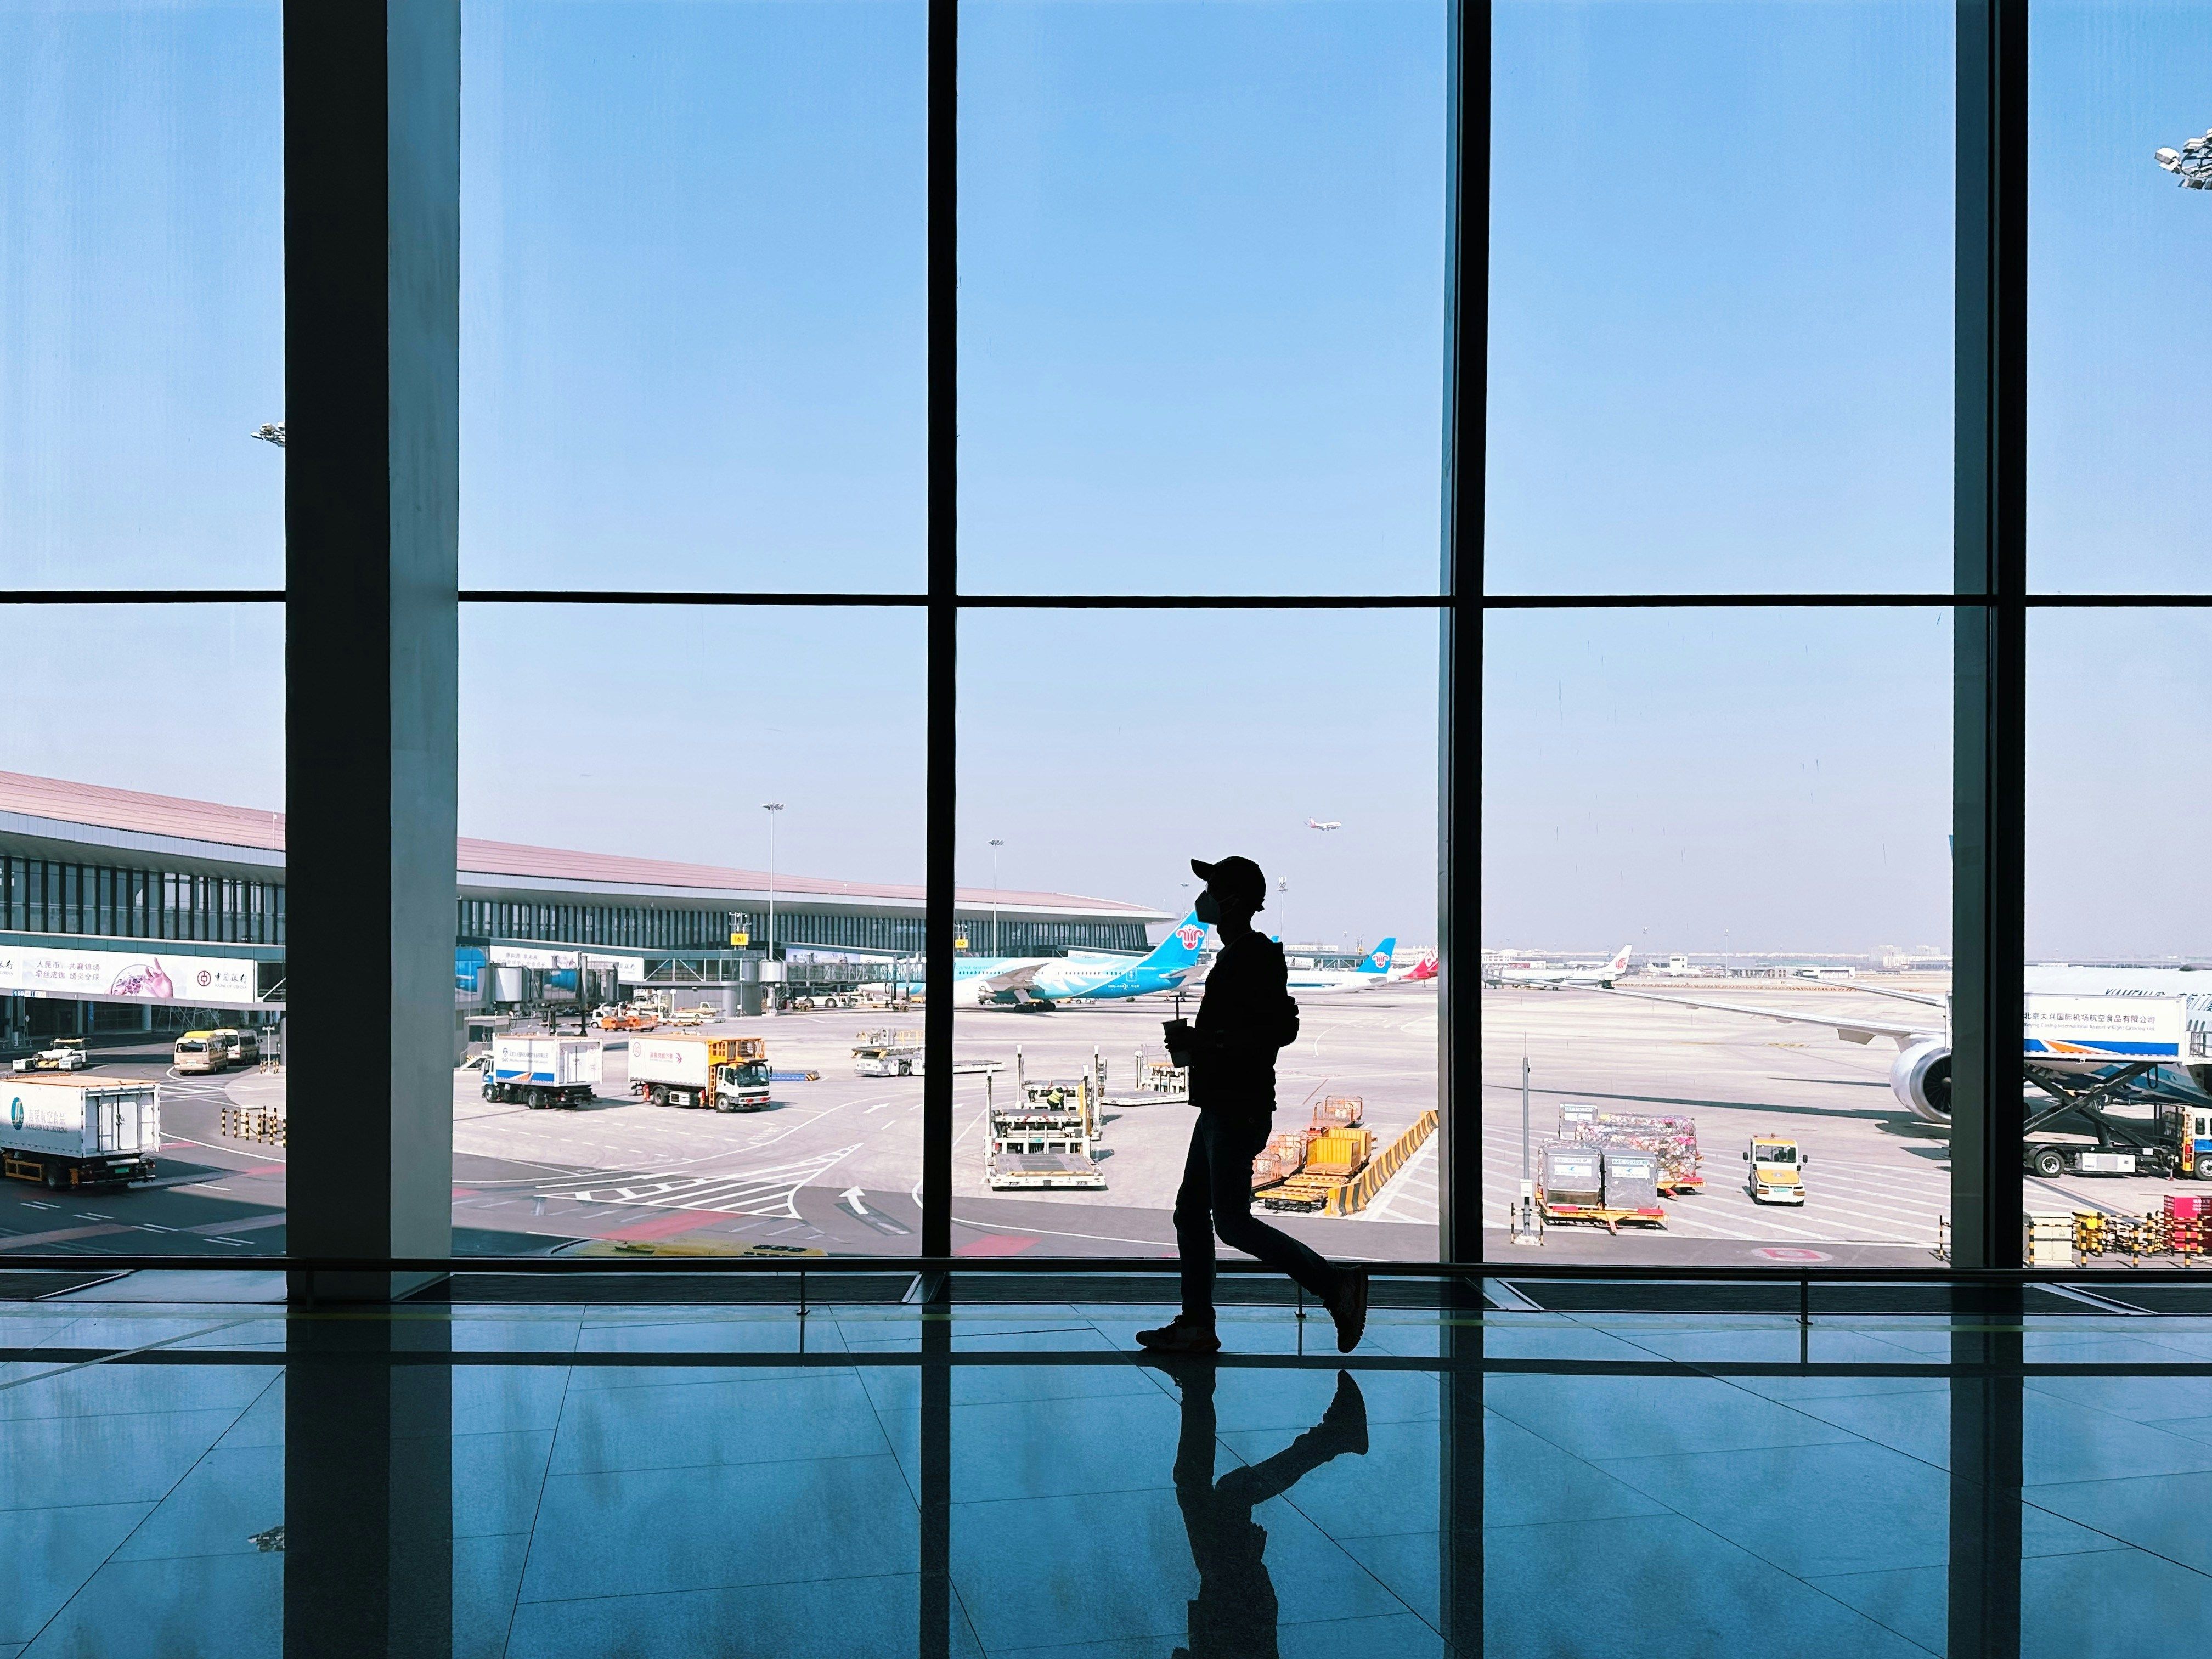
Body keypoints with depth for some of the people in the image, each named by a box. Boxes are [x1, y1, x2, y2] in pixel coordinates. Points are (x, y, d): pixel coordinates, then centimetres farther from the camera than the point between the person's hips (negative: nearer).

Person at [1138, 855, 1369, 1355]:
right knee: (1191, 1212, 12)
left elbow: (1283, 1028, -25)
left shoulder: (1256, 957, -15)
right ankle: (1196, 1327, 18)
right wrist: (1195, 1040, 13)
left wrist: (1204, 1040, -23)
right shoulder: (1236, 956, 16)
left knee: (1232, 1221, -8)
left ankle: (1336, 1284, -2)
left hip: (1238, 1111, -11)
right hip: (1221, 1107, 11)